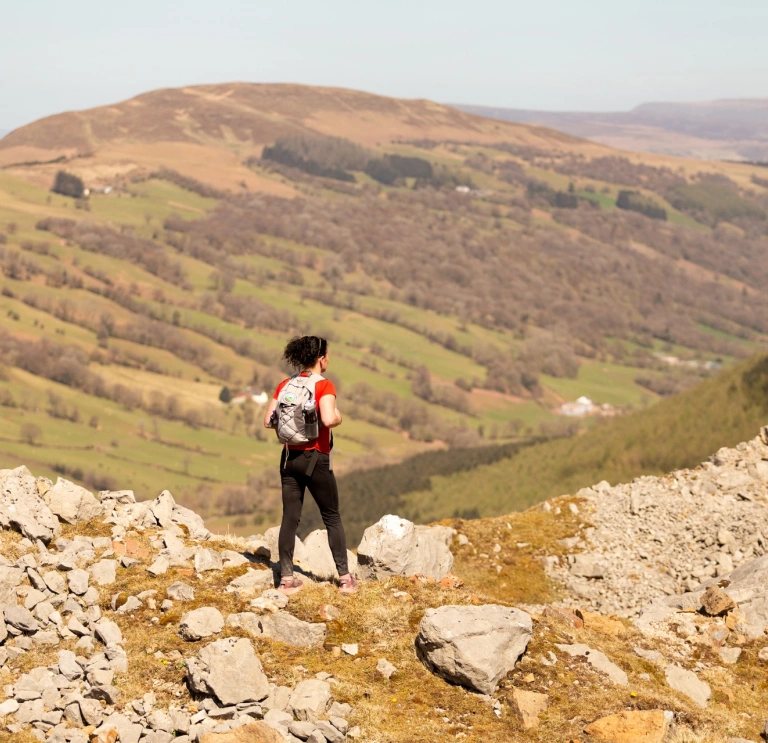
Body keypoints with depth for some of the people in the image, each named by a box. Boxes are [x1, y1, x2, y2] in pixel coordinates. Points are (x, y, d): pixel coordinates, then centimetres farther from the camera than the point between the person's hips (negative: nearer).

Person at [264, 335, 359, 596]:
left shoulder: (284, 385, 4)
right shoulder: (324, 385, -12)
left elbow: (268, 421, 2)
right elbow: (328, 419, -27)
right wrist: (338, 417, -6)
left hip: (290, 457, 5)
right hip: (316, 459, -5)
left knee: (290, 518, 7)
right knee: (332, 518, 8)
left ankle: (287, 579, 6)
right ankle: (345, 578, 10)